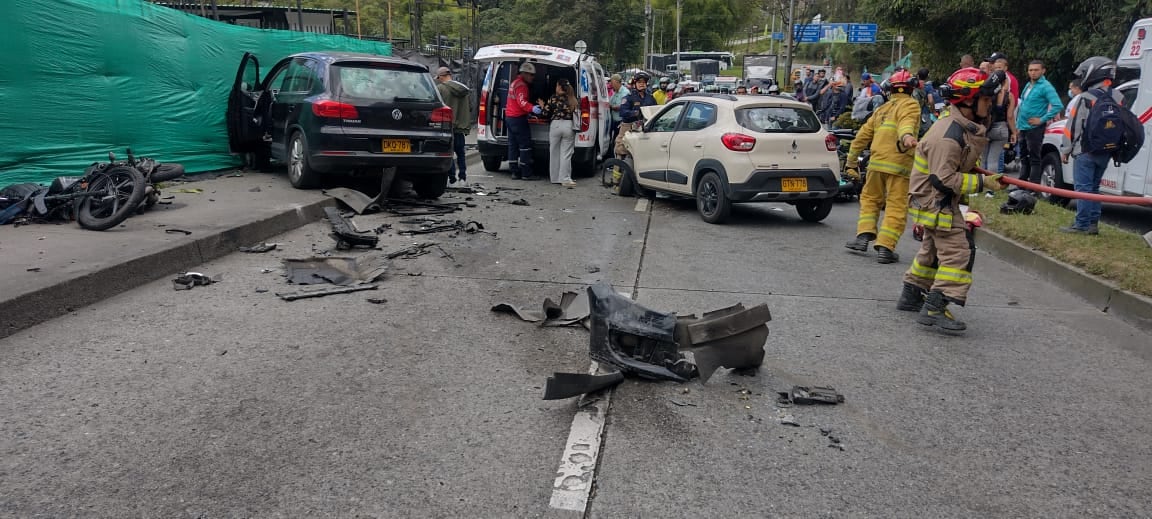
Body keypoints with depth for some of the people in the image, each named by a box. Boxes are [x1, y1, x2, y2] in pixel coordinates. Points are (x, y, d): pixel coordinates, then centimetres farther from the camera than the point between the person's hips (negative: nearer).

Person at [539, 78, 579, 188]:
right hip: (569, 126, 1)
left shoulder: (553, 98, 0)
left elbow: (546, 114, 2)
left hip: (555, 125, -1)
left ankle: (555, 178, 17)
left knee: (554, 153, 11)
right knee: (566, 154, 2)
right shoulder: (573, 100, 8)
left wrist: (543, 106, 19)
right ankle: (565, 179, -4)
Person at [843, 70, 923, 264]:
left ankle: (864, 236, 9)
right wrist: (906, 136, -41)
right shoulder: (910, 105, 5)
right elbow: (907, 121, -20)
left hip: (877, 162, 5)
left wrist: (851, 161, 33)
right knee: (896, 207, -2)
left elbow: (863, 135, 25)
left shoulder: (882, 109, 23)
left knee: (870, 198, 22)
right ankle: (885, 248, -7)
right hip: (899, 164, -5)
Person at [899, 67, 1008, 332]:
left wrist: (981, 173, 5)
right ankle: (934, 308, -12)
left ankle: (911, 295, 35)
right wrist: (981, 182, -23)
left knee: (933, 249, 21)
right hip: (935, 201, -11)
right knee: (958, 250, -12)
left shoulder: (967, 126, 4)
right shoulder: (949, 135, -27)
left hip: (942, 201, 11)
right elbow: (943, 178, -28)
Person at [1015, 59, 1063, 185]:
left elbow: (1058, 106, -21)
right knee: (1024, 157, 16)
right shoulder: (1029, 85, 13)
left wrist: (1042, 120, -19)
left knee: (1034, 158, -5)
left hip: (1034, 128, -9)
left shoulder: (1045, 86, -13)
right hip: (1023, 127, 9)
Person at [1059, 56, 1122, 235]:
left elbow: (1073, 127, -11)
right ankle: (1093, 224, 17)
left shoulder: (1086, 98, -13)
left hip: (1085, 152, -7)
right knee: (1093, 188, 15)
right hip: (1105, 153, 7)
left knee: (1083, 188, -4)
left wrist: (1065, 150, -3)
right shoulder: (1118, 98, 8)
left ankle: (1082, 225, -6)